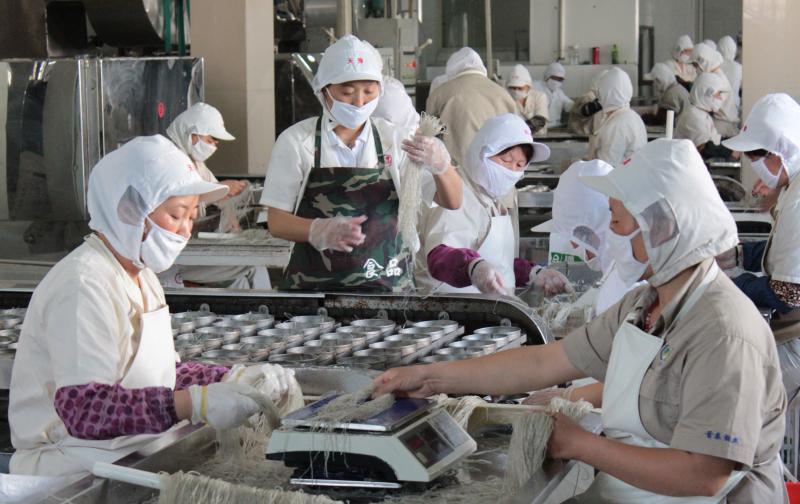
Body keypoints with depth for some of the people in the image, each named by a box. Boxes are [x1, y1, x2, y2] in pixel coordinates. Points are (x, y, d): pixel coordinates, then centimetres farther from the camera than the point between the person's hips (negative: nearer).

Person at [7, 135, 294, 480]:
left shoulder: (140, 277, 15)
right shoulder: (81, 286, -17)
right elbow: (83, 409, -27)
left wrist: (234, 381, 5)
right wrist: (194, 404, -35)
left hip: (138, 456, 9)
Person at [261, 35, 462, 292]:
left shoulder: (395, 139, 7)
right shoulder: (295, 141, 2)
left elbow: (452, 202, 3)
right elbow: (276, 221, 0)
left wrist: (439, 163, -18)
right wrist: (321, 231, -19)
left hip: (385, 287, 1)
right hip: (313, 286, -1)